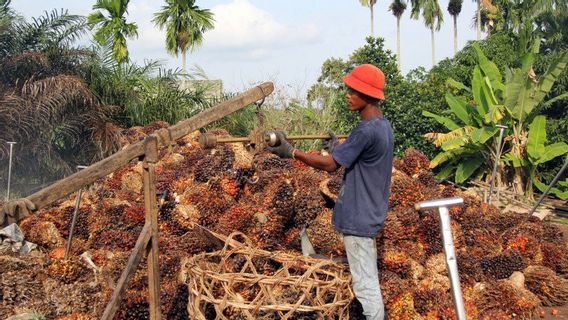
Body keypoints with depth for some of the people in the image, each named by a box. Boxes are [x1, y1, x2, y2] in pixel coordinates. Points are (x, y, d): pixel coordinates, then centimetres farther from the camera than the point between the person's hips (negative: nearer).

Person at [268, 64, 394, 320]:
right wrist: (338, 149, 21)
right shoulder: (383, 125, 8)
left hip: (358, 218, -10)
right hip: (370, 214, 10)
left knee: (365, 284, 0)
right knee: (369, 278, 22)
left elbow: (330, 164, -19)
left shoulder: (366, 131, -22)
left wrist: (291, 152, -15)